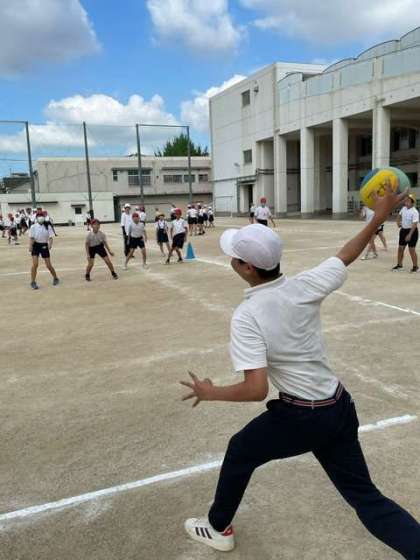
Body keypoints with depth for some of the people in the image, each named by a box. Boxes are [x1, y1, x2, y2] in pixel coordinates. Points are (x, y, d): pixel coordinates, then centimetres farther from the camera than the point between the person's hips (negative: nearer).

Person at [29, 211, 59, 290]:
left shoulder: (48, 227, -2)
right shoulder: (33, 227, -4)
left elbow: (50, 237, -6)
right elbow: (31, 238, -7)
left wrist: (50, 244, -24)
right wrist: (30, 246, -22)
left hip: (44, 245, 1)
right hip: (36, 245, -1)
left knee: (48, 265, 5)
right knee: (35, 264, -12)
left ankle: (55, 278, 29)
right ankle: (33, 282, -2)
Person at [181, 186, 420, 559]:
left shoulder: (246, 317, -22)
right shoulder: (305, 285, -8)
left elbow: (256, 390, -27)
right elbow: (347, 255, 8)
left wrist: (209, 393, -10)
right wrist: (381, 215, 18)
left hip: (299, 417, -5)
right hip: (339, 408, 5)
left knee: (239, 452, 23)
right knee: (366, 497, 18)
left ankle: (218, 529, 45)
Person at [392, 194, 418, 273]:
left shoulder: (414, 212, -20)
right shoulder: (404, 208, 3)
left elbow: (414, 224, -26)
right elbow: (400, 215, 25)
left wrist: (410, 234, -32)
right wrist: (398, 222, 7)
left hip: (412, 231, -7)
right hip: (403, 230, 7)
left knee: (411, 249, -5)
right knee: (400, 248, 10)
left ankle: (415, 267, 8)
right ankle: (399, 265, 23)